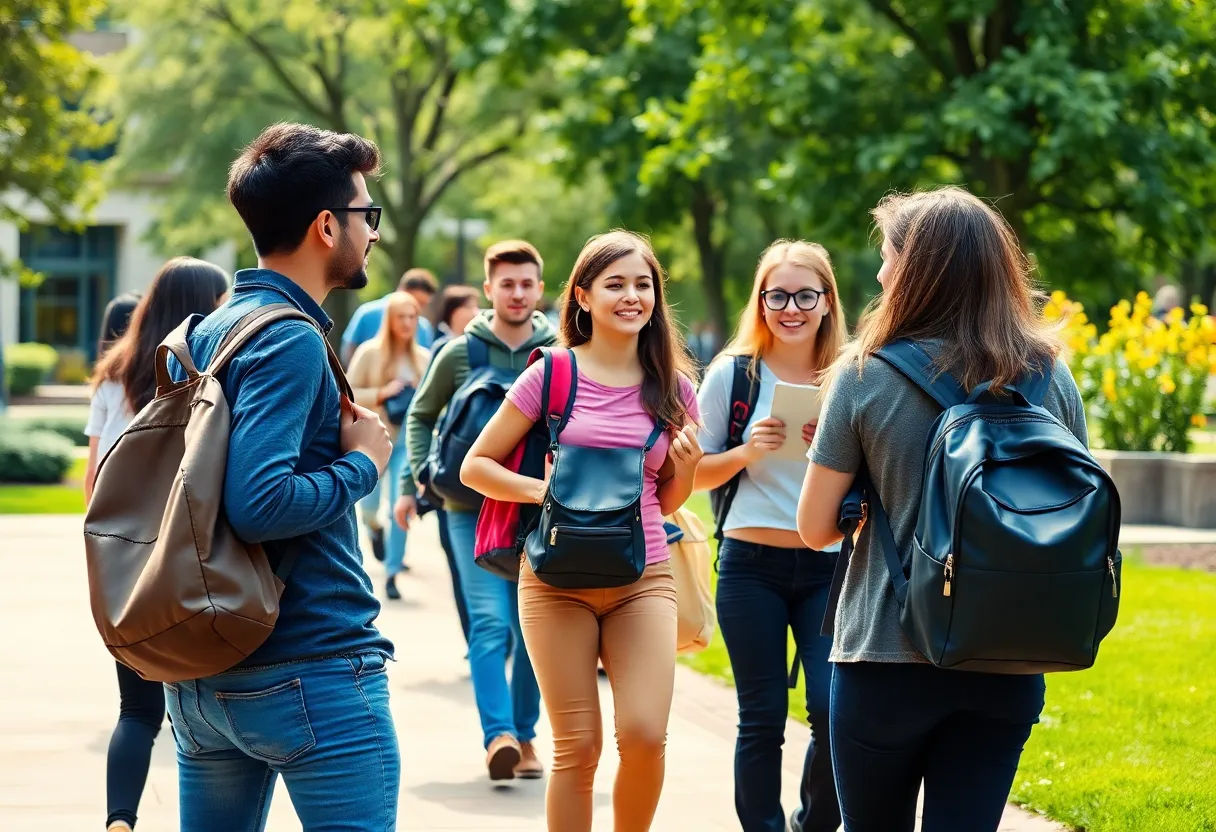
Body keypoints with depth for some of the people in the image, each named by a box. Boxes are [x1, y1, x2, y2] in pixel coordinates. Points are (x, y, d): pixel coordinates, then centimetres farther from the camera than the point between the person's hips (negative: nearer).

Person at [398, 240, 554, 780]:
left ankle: (524, 736, 19)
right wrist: (415, 482, 4)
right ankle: (498, 735, -22)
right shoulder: (459, 353, 1)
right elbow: (421, 417, 12)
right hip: (473, 508, -2)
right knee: (490, 622, -15)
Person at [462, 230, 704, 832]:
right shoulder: (551, 376, -1)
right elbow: (476, 466, 2)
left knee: (645, 735, -12)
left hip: (643, 578, 2)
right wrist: (543, 490, -14)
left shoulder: (673, 389, 7)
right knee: (579, 746, -2)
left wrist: (686, 467, -3)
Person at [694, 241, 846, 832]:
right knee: (762, 717, 1)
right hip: (752, 565, -1)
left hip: (830, 567, 1)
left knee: (834, 711, -8)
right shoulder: (733, 375, 2)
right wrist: (746, 453, -13)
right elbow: (695, 474, 6)